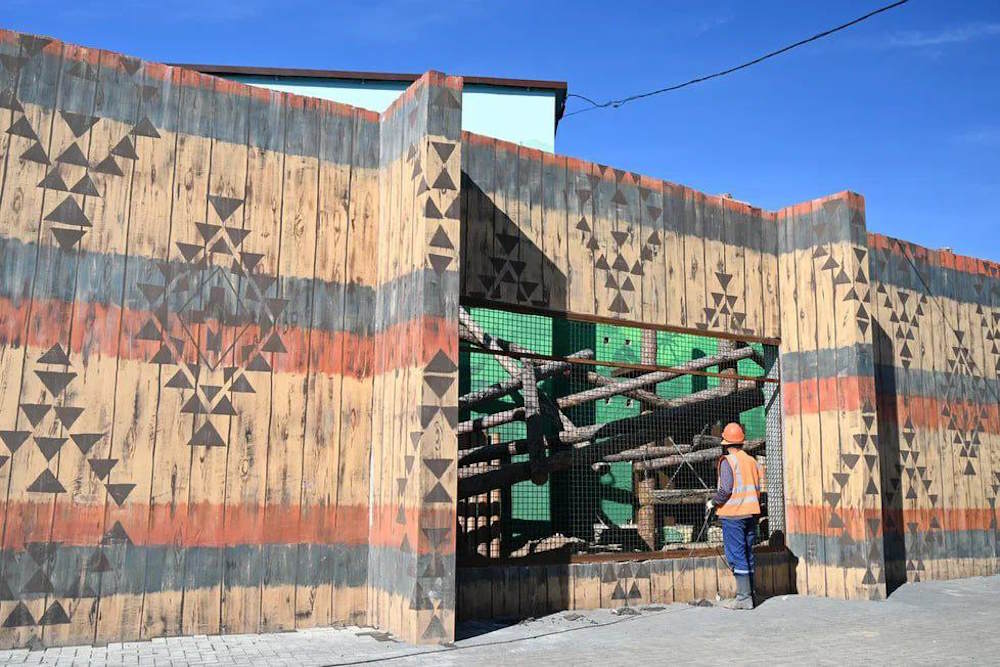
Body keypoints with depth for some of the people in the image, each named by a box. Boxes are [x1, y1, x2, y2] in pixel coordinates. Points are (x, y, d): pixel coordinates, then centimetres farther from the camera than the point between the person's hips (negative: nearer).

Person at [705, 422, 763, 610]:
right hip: (751, 513, 7)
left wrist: (712, 502, -3)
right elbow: (759, 488, 10)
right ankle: (749, 593, 17)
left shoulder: (728, 461, -10)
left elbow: (726, 490, -17)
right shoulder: (752, 460, 10)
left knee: (736, 556, -5)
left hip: (733, 514, -7)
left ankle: (744, 598, -6)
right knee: (748, 554, 13)